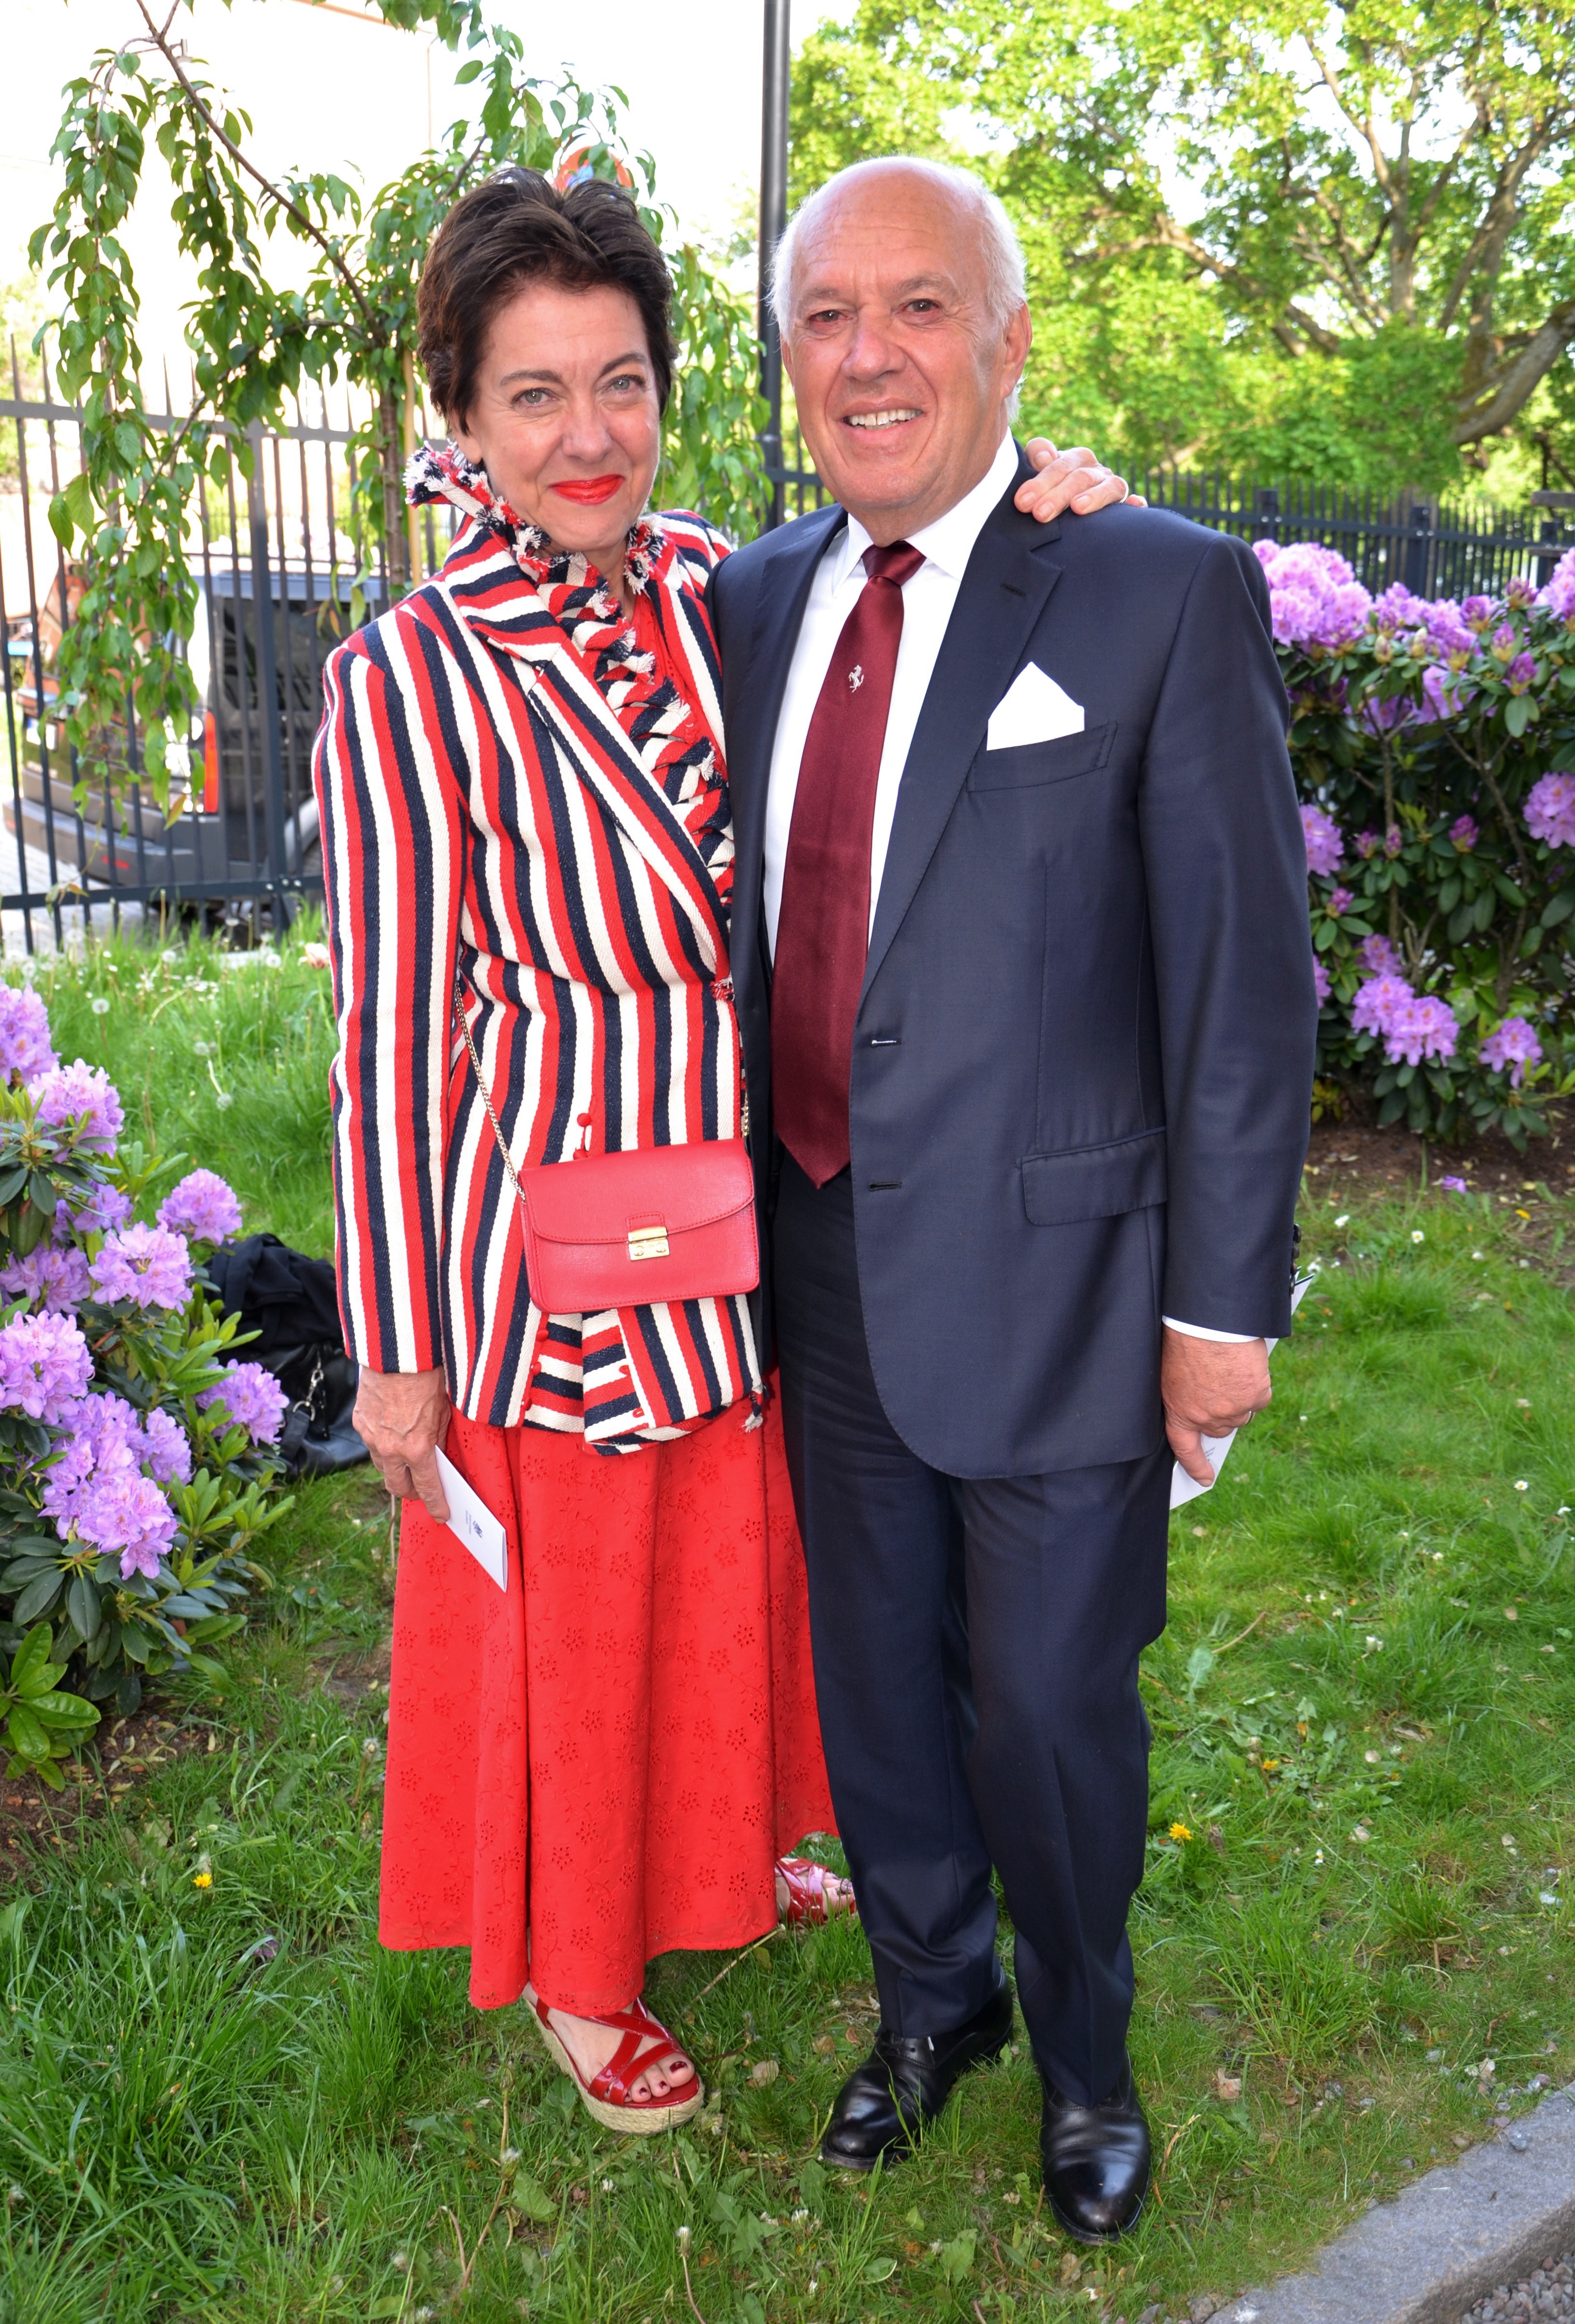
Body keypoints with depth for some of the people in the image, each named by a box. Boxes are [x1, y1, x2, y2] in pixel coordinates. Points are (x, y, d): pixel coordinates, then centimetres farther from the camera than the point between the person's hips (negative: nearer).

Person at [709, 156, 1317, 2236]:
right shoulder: (756, 597, 4)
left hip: (1054, 1277, -4)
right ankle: (928, 2000, 47)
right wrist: (767, 1207, 8)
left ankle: (1084, 2058, 42)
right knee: (875, 1679, 20)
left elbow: (1245, 974, -11)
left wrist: (1226, 1302, -10)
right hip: (826, 1267, 5)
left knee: (1049, 1705, 11)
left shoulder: (1167, 593, -11)